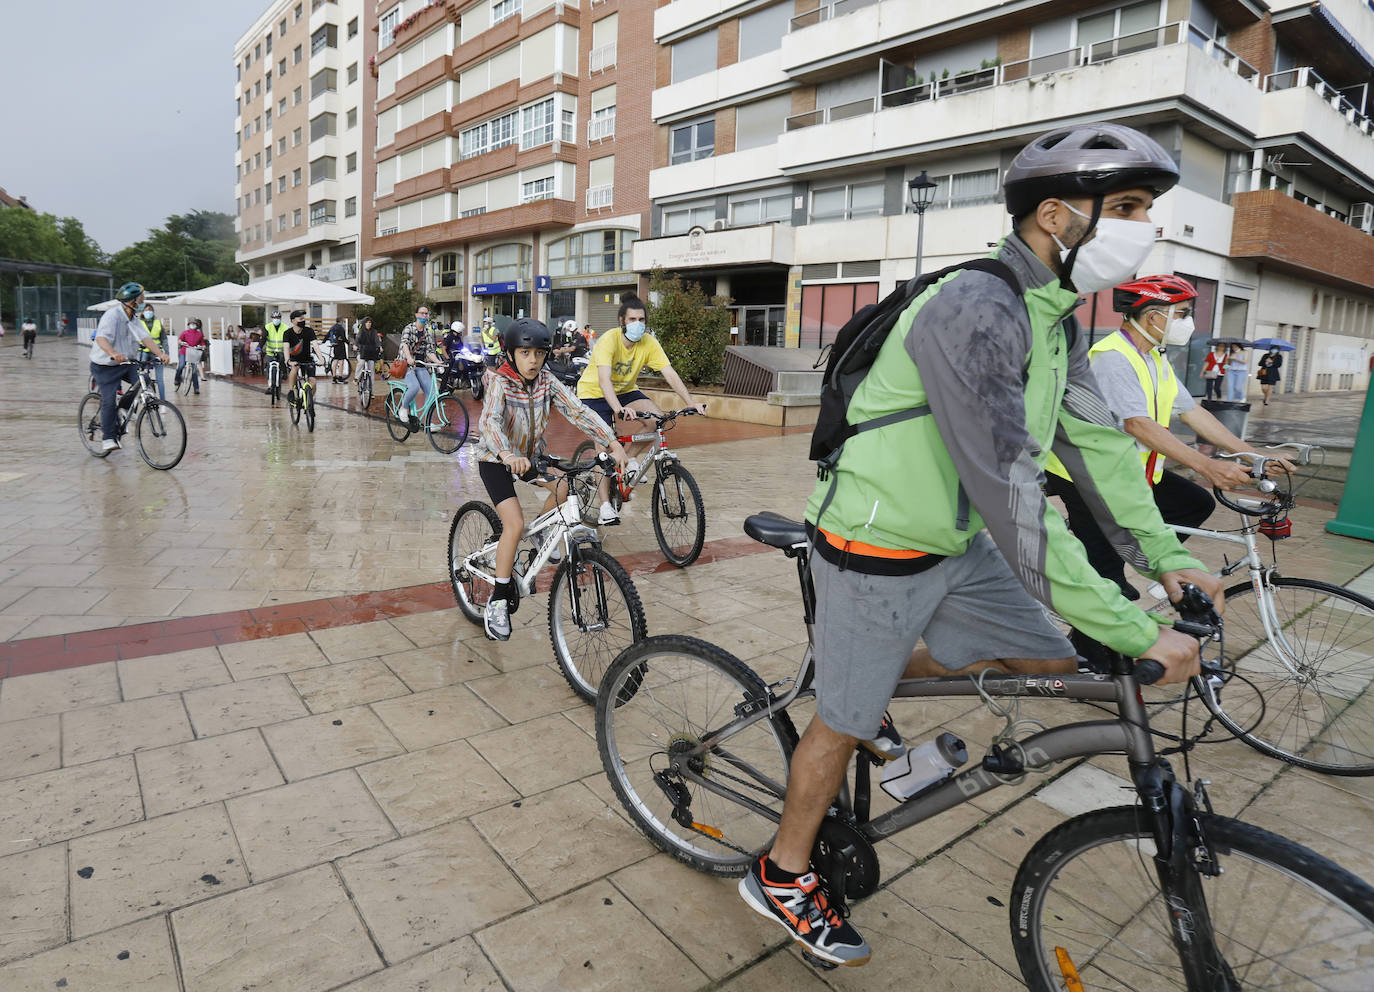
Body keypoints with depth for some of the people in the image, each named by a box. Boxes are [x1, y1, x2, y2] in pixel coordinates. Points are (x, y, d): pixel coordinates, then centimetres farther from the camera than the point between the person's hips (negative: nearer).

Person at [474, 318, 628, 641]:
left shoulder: (546, 381, -9)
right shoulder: (499, 382, -22)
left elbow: (578, 411, -19)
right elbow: (489, 421, -40)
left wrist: (613, 443, -33)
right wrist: (507, 454, -60)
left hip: (530, 456, 5)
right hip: (496, 460, -5)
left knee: (567, 484, -18)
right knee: (515, 523, -20)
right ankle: (498, 602, -8)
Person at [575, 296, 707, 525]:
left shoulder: (649, 343, -15)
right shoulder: (609, 340, -29)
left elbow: (669, 374, -20)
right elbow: (604, 379, -42)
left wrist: (690, 402, -33)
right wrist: (619, 409, -58)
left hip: (626, 390, 5)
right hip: (594, 393, -4)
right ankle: (605, 506, -8)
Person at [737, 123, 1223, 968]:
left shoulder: (1056, 318, 6)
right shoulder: (975, 309, -27)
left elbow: (1097, 440, 7)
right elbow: (1012, 495, -32)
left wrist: (1168, 556, -2)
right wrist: (1135, 632, -28)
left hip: (957, 544, 9)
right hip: (879, 548, -8)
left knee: (1050, 663, 11)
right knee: (847, 723, 5)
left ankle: (875, 683, 28)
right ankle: (783, 876, 30)